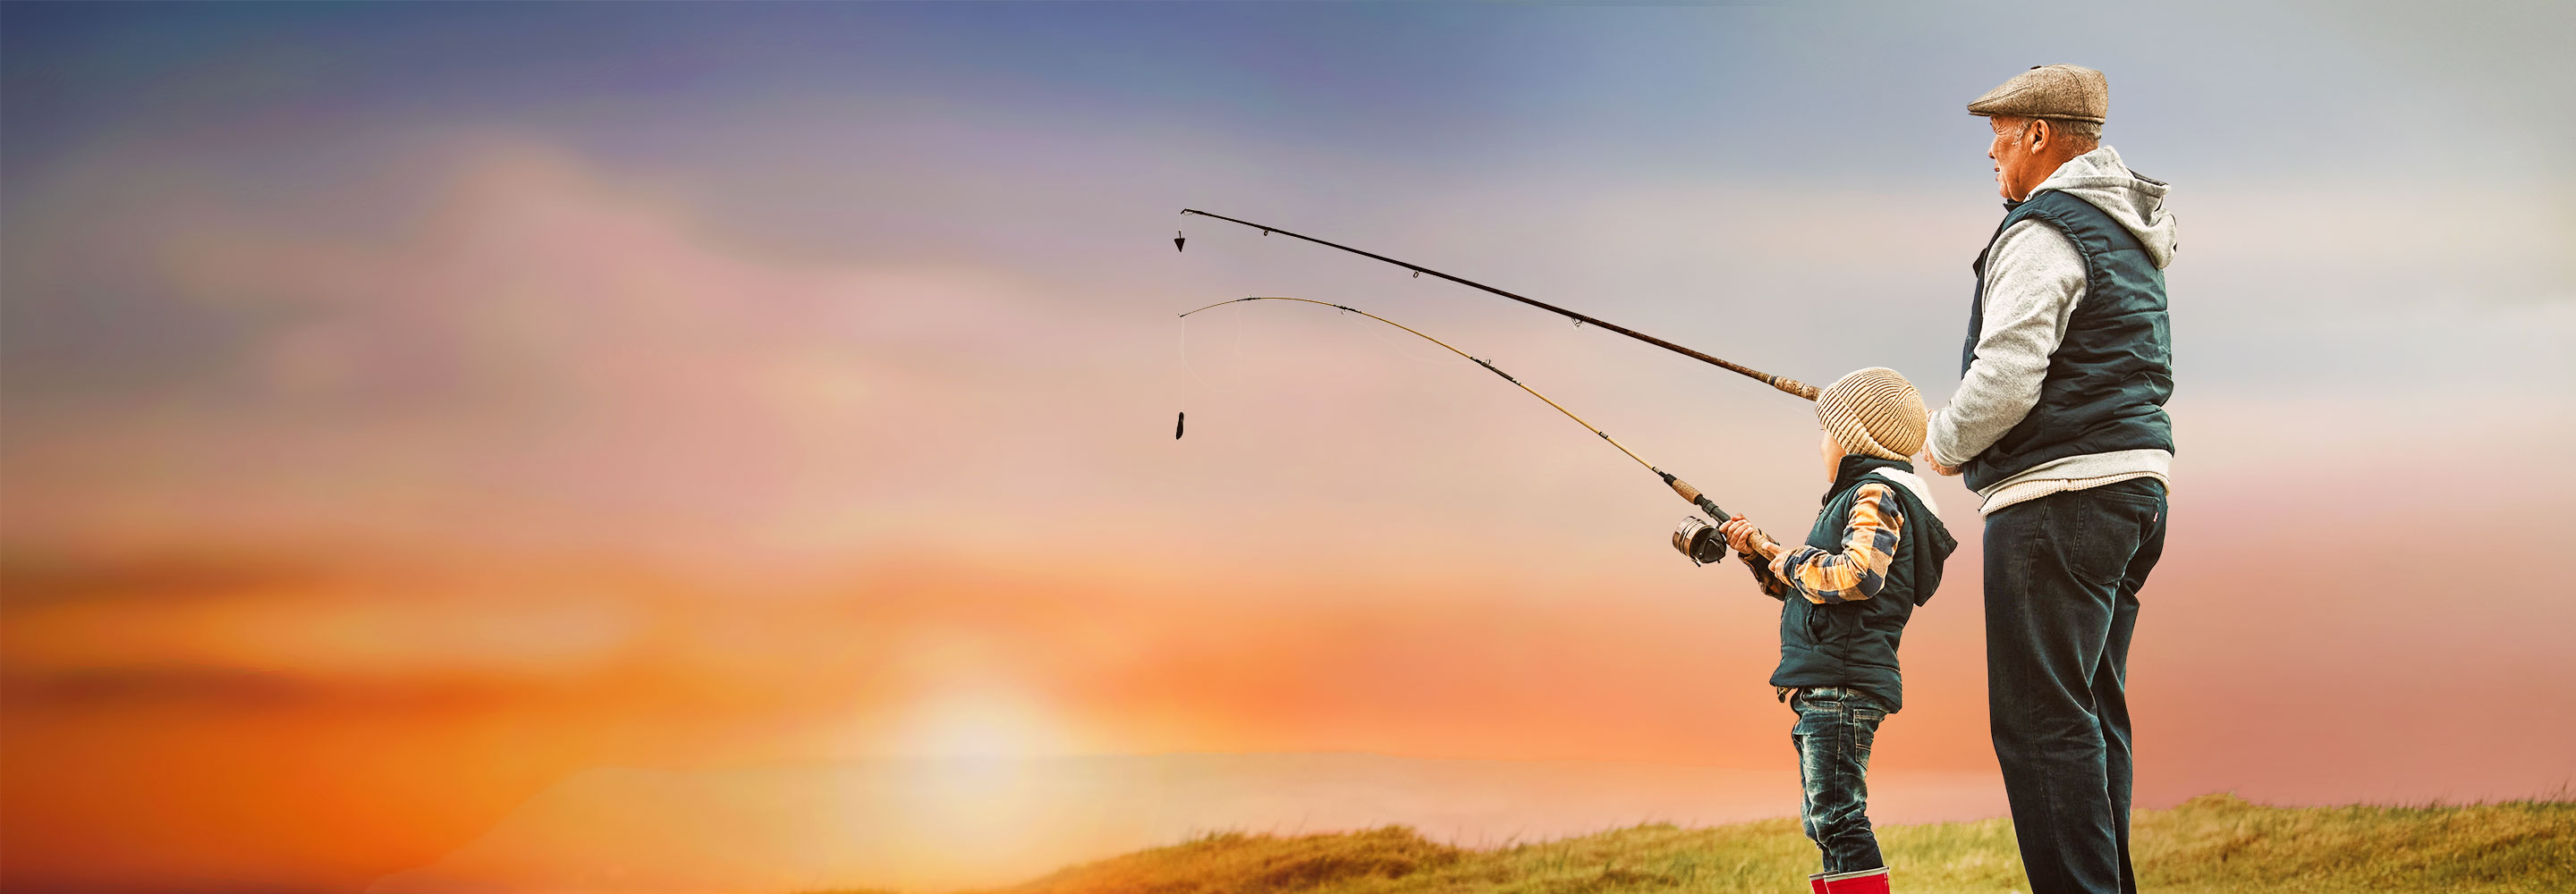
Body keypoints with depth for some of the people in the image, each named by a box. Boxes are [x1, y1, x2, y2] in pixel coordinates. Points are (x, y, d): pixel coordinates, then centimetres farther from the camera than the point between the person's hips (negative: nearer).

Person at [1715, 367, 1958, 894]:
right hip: (1828, 686, 11)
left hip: (1844, 684, -11)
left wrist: (1794, 563, -12)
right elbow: (1806, 589, 31)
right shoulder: (1859, 497, 25)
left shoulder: (1876, 495, -8)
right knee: (1825, 819, 13)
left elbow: (1859, 574, -26)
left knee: (1838, 817, -14)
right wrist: (1760, 552, 20)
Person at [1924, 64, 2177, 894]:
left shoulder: (2041, 233, -12)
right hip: (2133, 485, 10)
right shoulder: (2129, 237, 19)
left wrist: (1945, 442, -1)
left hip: (2057, 494, -10)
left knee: (2041, 720, -9)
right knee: (2091, 714, 14)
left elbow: (2004, 381, -20)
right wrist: (1968, 435, 22)